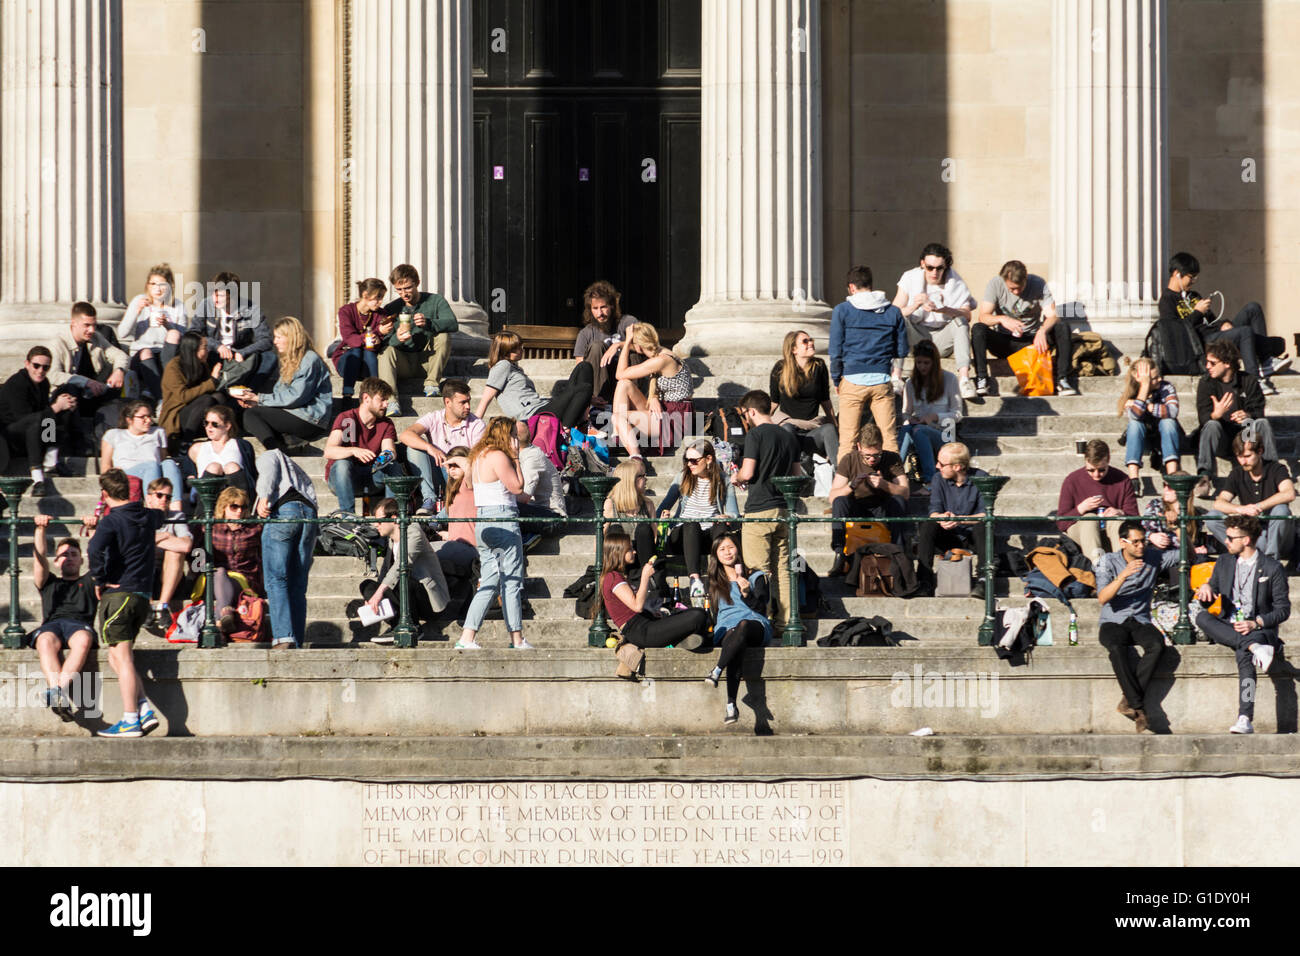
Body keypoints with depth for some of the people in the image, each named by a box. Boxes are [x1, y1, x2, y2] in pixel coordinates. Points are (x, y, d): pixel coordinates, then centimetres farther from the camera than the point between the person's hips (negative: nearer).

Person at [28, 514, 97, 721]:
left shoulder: (89, 582, 35)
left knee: (83, 639, -40)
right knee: (46, 641, -39)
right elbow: (39, 556, 22)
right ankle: (60, 694, -57)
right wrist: (40, 529, 10)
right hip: (52, 625, 1)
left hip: (80, 624, -1)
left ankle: (58, 690, -55)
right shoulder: (48, 583, 36)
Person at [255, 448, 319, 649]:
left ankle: (283, 637, -25)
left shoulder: (268, 456, 25)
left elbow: (269, 470, 1)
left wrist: (264, 496, -15)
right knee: (298, 585, 6)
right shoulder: (297, 469, 40)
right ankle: (297, 643, -2)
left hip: (283, 508, -6)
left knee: (275, 579, -11)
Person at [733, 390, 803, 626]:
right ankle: (787, 621, 8)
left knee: (759, 571, -4)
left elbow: (747, 473, -14)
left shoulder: (756, 435, -9)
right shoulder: (789, 437, 11)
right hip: (782, 508, 7)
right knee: (782, 569, 9)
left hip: (759, 509, -7)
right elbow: (798, 476, 15)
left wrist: (736, 478, 7)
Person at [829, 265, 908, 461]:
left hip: (853, 380, -2)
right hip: (882, 381, 2)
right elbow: (901, 350, 12)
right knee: (889, 437, 4)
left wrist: (836, 380, 9)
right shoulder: (893, 312, 7)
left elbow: (836, 350, -1)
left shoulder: (842, 311, -1)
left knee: (847, 439, 1)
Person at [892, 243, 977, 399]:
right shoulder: (910, 279, -3)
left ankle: (964, 378, -41)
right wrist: (913, 307, -32)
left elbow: (967, 315, -17)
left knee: (960, 321, -27)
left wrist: (941, 309, -34)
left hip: (943, 338, 0)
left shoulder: (954, 282, -3)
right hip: (916, 339, 0)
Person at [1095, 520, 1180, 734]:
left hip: (1140, 622, 2)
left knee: (1157, 644, -33)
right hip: (1114, 622, -2)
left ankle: (1129, 701, -30)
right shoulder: (1109, 561, 0)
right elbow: (1102, 598, -12)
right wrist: (1123, 576, -26)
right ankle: (1139, 707, -33)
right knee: (1117, 649, -37)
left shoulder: (1154, 557, 8)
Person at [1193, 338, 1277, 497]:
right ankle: (1204, 477, -46)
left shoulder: (1249, 381, 3)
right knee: (1212, 425, -32)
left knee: (1262, 423, -25)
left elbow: (1258, 412, -3)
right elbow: (1203, 417, -12)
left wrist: (1248, 416, -27)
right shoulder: (1206, 383, 0)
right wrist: (1215, 415, -36)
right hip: (1220, 439, -1)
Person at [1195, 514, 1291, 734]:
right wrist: (1205, 589, -10)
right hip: (1227, 628, 5)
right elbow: (1207, 602, 15)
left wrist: (1256, 623, -17)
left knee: (1244, 655, -38)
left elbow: (1283, 610, -1)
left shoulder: (1272, 569, 0)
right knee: (1202, 618, -27)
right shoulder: (1224, 562, 14)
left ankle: (1245, 720, -48)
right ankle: (1255, 648, -41)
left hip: (1260, 629, -5)